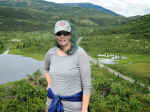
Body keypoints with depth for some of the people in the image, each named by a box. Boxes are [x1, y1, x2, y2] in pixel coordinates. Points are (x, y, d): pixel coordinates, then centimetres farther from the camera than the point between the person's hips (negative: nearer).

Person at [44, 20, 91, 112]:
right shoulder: (51, 53, -1)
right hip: (53, 102, 4)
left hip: (74, 104, -4)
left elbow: (87, 84, -14)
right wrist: (50, 84, 7)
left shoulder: (80, 54, -15)